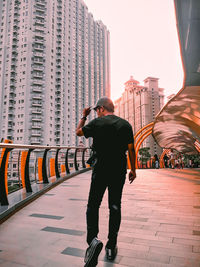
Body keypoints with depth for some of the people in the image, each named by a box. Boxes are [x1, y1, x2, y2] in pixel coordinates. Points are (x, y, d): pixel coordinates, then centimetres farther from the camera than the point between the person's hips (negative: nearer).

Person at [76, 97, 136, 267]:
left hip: (101, 170, -3)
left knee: (93, 205, 8)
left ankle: (93, 239, -11)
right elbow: (131, 149, 2)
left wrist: (84, 116, 25)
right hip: (119, 172, 3)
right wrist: (133, 170, 12)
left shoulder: (97, 123, -5)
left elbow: (78, 132, 10)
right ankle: (111, 246, 22)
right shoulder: (126, 124, 2)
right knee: (115, 207, 13)